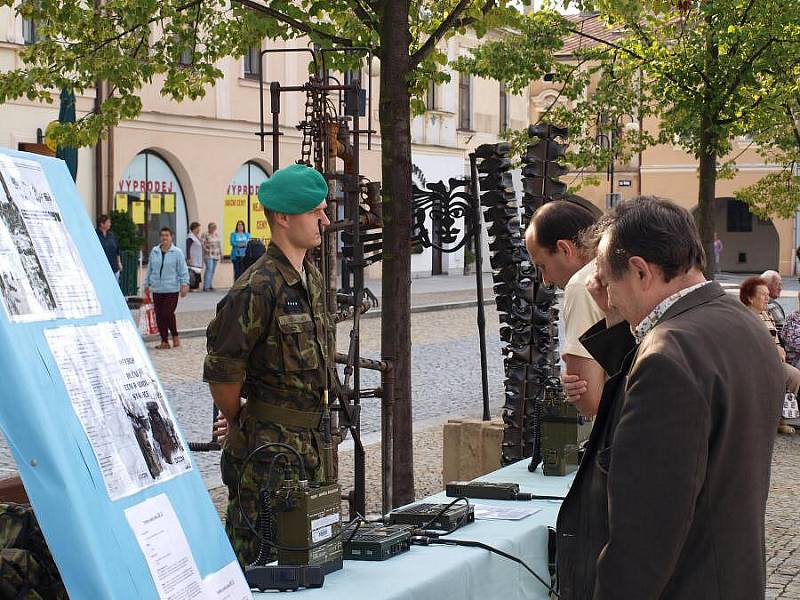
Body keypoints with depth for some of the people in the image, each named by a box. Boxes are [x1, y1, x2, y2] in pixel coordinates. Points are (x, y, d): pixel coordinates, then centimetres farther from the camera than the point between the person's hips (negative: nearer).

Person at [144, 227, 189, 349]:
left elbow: (183, 270, -2)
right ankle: (164, 341, 12)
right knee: (159, 316, 3)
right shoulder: (154, 251, 9)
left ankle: (175, 336, 11)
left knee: (168, 314, -12)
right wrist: (147, 284, 17)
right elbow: (149, 269, 17)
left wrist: (184, 284, -10)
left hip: (172, 289, -4)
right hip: (157, 289, 4)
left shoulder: (177, 252, -2)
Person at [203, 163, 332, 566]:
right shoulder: (258, 287, -18)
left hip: (307, 440, 9)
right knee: (258, 558, -3)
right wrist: (240, 424, -5)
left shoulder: (312, 279, 11)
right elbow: (221, 369, -19)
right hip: (267, 443, -9)